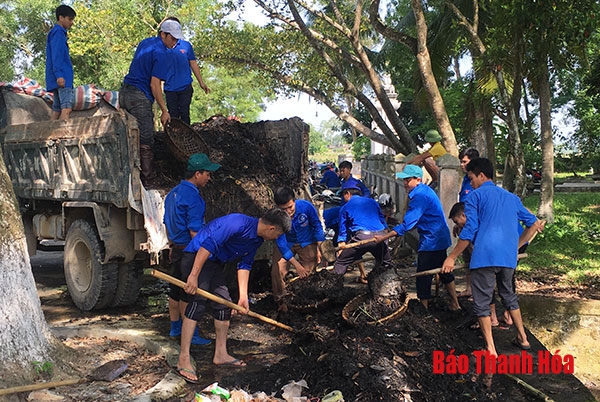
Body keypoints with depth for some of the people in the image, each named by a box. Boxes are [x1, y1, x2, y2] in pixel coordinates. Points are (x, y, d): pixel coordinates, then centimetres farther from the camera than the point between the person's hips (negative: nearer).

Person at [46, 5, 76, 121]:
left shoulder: (58, 33, 26)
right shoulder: (58, 32, -4)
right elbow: (56, 55, -15)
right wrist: (59, 75, -24)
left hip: (59, 78, 10)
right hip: (62, 78, -10)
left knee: (57, 108, 5)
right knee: (67, 107, -20)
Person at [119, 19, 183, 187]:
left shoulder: (145, 42, 15)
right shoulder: (161, 53, -13)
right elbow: (154, 85, -18)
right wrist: (164, 111, -14)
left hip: (124, 91, 9)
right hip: (140, 98, -9)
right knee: (145, 142, -4)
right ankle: (147, 181, -1)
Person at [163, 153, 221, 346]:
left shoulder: (173, 193, 11)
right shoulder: (192, 197, -20)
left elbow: (167, 223, 19)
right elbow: (194, 230, -23)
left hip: (177, 249, 10)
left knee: (176, 290, 17)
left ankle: (175, 329, 29)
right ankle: (191, 335, 5)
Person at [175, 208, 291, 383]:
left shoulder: (257, 239, 3)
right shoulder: (237, 223, -28)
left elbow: (244, 265, 10)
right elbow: (208, 245, -31)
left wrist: (243, 296, 6)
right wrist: (193, 276, -31)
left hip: (215, 263, 10)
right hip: (197, 257, -10)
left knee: (224, 304, 10)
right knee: (197, 304, -17)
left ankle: (220, 354, 21)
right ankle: (183, 360, -14)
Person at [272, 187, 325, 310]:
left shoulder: (306, 206, -28)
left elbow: (317, 226, -10)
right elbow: (282, 243, -24)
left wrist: (319, 249, -8)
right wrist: (296, 265, -25)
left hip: (306, 242, 0)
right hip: (285, 244, 0)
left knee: (309, 272, -8)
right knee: (277, 271, -16)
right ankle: (280, 301, 5)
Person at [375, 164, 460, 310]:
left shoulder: (420, 195, -23)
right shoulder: (425, 190, 9)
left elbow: (408, 223, -27)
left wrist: (385, 237, -25)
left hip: (430, 242, -11)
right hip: (440, 239, 11)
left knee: (423, 277, -2)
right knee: (444, 272, 21)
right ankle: (455, 304, 32)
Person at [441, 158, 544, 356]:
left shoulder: (475, 195, 2)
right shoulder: (511, 197, 21)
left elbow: (469, 231, -6)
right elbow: (533, 223, 23)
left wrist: (452, 257, 0)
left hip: (484, 256, -6)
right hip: (508, 257, 6)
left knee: (482, 302, 1)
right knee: (508, 294, 25)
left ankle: (491, 350, 0)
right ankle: (523, 338, 32)